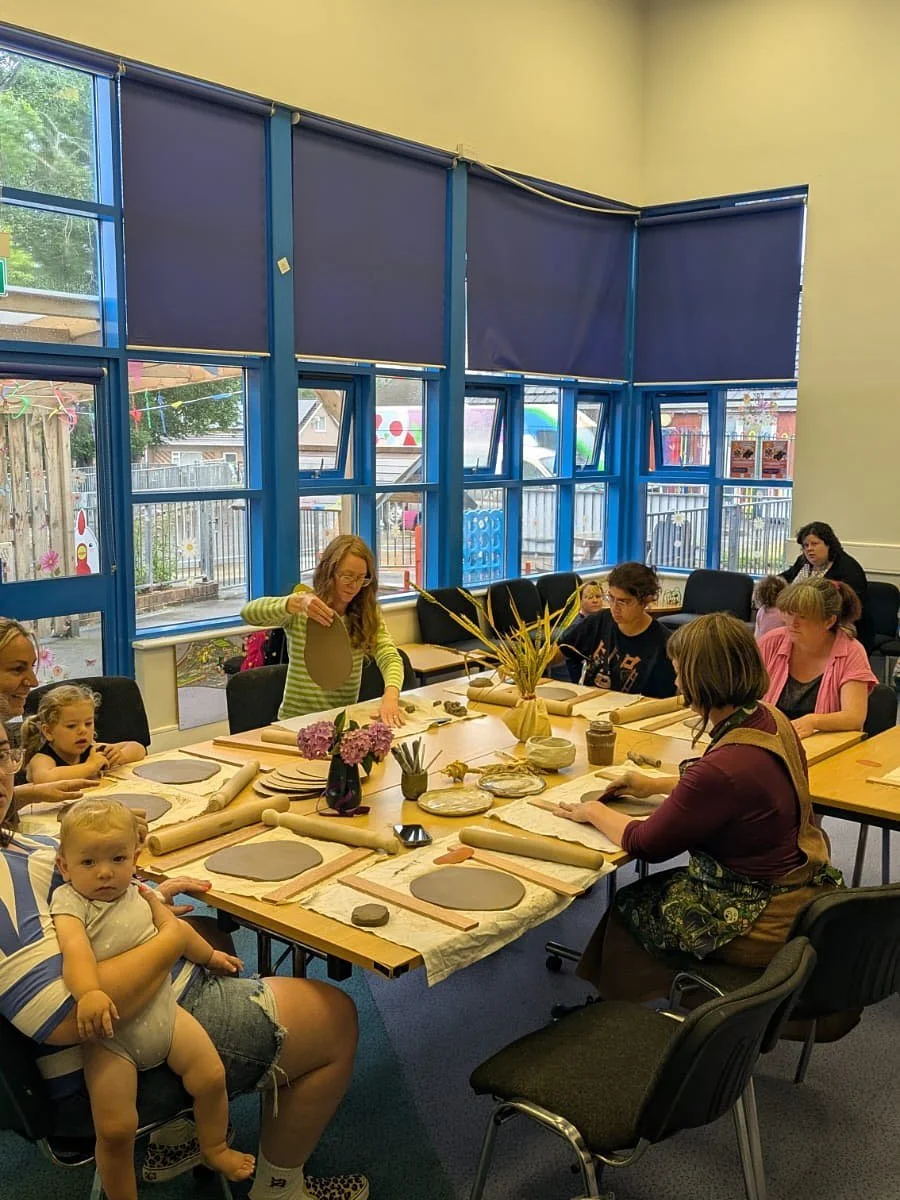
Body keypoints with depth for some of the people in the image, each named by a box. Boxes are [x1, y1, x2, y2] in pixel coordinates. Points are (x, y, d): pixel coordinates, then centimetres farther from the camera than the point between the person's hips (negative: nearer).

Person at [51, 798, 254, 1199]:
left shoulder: (138, 894, 8)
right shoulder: (68, 901, -11)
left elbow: (172, 927, 26)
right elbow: (75, 947, -31)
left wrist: (209, 955, 40)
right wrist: (89, 993, -49)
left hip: (162, 1010, 5)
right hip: (108, 1030, -5)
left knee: (211, 1077, 2)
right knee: (115, 1128, -11)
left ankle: (214, 1148, 32)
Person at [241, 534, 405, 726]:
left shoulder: (368, 614, 6)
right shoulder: (301, 610, -1)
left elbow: (389, 657, -9)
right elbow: (248, 612, -17)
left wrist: (390, 696, -31)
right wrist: (296, 603, -35)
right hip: (296, 720, -1)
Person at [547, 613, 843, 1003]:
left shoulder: (724, 767, -32)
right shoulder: (770, 719, -6)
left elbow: (646, 844, -17)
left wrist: (594, 813, 1)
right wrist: (657, 785, 16)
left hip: (763, 923, -8)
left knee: (627, 907, 12)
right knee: (659, 889, 23)